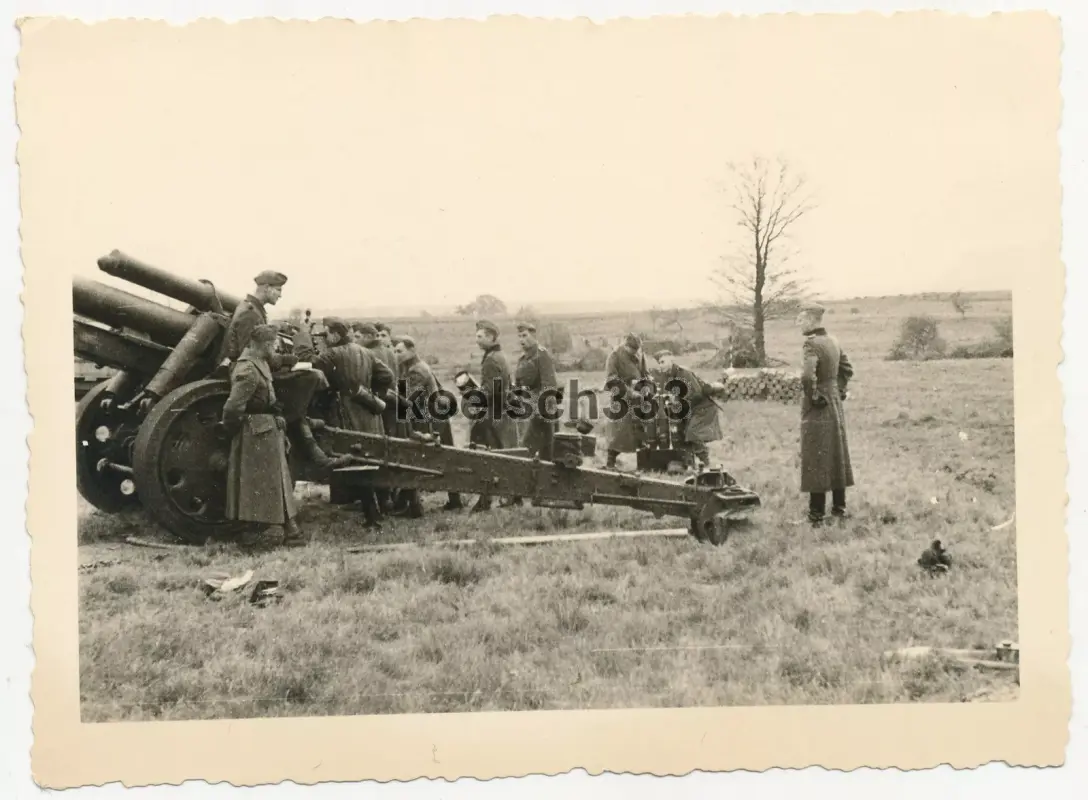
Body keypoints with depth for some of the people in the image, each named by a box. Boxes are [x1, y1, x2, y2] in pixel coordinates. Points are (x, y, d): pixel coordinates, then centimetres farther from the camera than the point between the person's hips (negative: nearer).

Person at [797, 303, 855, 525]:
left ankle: (816, 514, 2)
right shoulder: (833, 341, 8)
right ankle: (839, 508, 23)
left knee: (816, 460, -2)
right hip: (835, 404, 8)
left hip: (817, 408, -8)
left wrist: (813, 396, -18)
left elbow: (808, 376, -32)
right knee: (837, 455, 15)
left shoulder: (811, 344, -19)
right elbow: (847, 369, 18)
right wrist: (839, 390, 16)